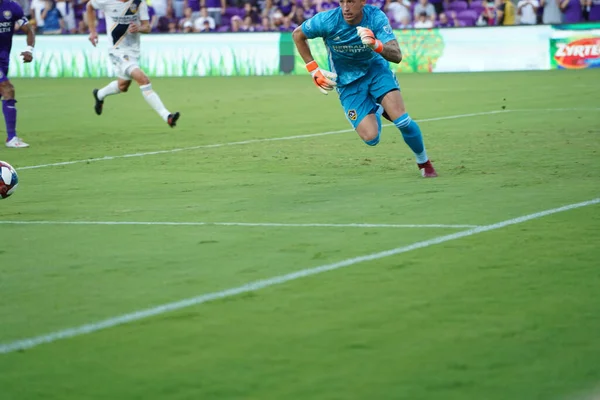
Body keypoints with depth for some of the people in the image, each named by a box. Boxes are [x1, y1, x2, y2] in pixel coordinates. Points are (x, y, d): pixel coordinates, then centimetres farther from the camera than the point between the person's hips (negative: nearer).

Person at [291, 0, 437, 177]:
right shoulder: (327, 21, -23)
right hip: (348, 82, 0)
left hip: (376, 69, 0)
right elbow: (297, 35, -4)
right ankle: (377, 111, 24)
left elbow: (397, 56, -29)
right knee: (370, 138, -13)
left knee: (402, 121, -19)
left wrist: (376, 45, -49)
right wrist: (314, 70, -5)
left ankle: (424, 162, 10)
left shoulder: (376, 17, -22)